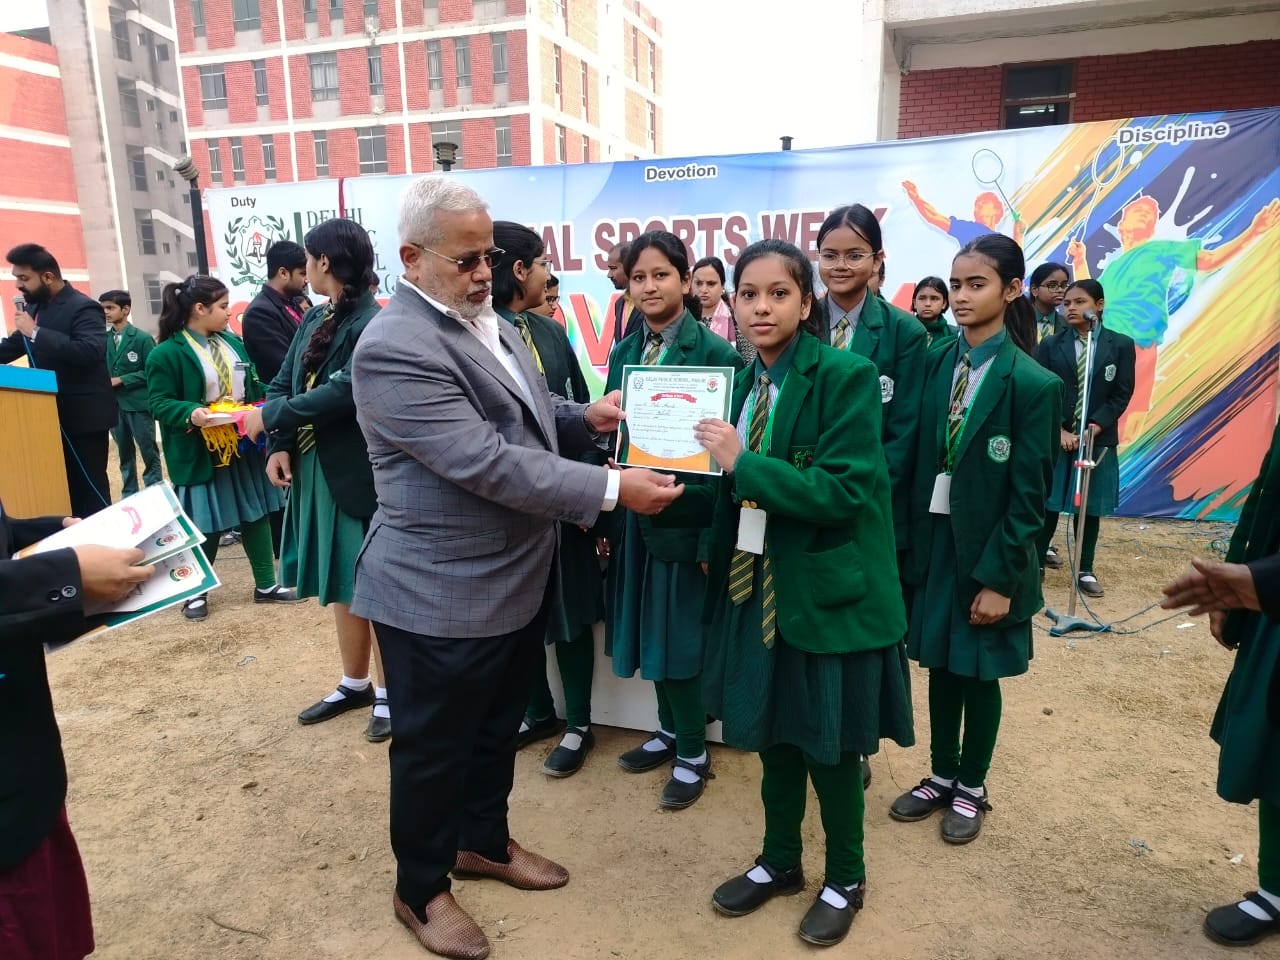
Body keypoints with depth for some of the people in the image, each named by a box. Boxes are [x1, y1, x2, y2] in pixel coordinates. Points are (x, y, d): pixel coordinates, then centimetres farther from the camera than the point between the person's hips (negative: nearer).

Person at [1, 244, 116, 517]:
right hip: (52, 414, 8)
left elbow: (91, 351, -29)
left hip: (83, 415, -8)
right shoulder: (36, 306, 13)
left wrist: (36, 332, -25)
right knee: (64, 490, 10)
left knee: (89, 489, -3)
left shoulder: (84, 308, -13)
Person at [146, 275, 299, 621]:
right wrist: (190, 412, -31)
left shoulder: (233, 343, 7)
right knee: (204, 525, 3)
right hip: (200, 455, -6)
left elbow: (252, 386, 14)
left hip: (244, 446, 6)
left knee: (256, 515, 11)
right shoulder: (166, 353, -12)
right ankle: (196, 592, 24)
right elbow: (159, 403, -13)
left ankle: (265, 585, 24)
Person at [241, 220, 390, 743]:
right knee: (338, 583, 18)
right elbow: (282, 383, 7)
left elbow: (342, 393, -25)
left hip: (358, 474, -8)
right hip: (313, 471, 8)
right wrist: (278, 446, -9)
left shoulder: (373, 324, -16)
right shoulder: (314, 320, 10)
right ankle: (354, 683, 34)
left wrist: (270, 419, -15)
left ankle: (389, 692, 19)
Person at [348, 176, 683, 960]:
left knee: (497, 729, 24)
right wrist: (613, 488, -28)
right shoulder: (396, 348, -24)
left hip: (516, 579, 9)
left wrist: (586, 418, -2)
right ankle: (421, 888, 35)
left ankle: (484, 840, 47)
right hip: (441, 595, -9)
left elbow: (527, 416, 18)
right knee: (433, 748, 12)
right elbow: (489, 463, -30)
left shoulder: (489, 320, 8)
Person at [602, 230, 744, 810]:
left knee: (679, 633, 4)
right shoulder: (624, 351, 8)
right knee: (648, 628, 16)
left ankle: (693, 752, 23)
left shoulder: (714, 352, -11)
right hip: (631, 514, 6)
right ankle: (670, 730, 35)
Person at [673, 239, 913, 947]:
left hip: (829, 592, -6)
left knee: (829, 743, 11)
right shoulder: (747, 382, 5)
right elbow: (739, 496, 7)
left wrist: (743, 462, -24)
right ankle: (778, 861, 43)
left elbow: (844, 490, -22)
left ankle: (845, 880, 37)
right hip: (758, 587, 6)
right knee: (771, 730, 19)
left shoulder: (845, 376, -15)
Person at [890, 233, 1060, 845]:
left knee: (979, 674, 12)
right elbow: (919, 461, 3)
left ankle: (971, 789, 33)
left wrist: (998, 578, -14)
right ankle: (941, 777, 36)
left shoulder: (1032, 383, -12)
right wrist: (909, 541, 0)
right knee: (940, 666, 16)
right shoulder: (936, 363, 1)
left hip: (986, 551, -4)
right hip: (933, 541, 4)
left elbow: (1029, 495, -13)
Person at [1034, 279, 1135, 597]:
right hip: (1055, 437, 0)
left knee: (1090, 507, 9)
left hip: (1097, 438, 1)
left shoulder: (1120, 344, 2)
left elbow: (1122, 393, -1)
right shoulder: (1050, 345, 2)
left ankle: (1085, 571, 20)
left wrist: (1097, 426, -13)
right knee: (1047, 504, 3)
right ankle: (1034, 564, 14)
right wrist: (1059, 431, -13)